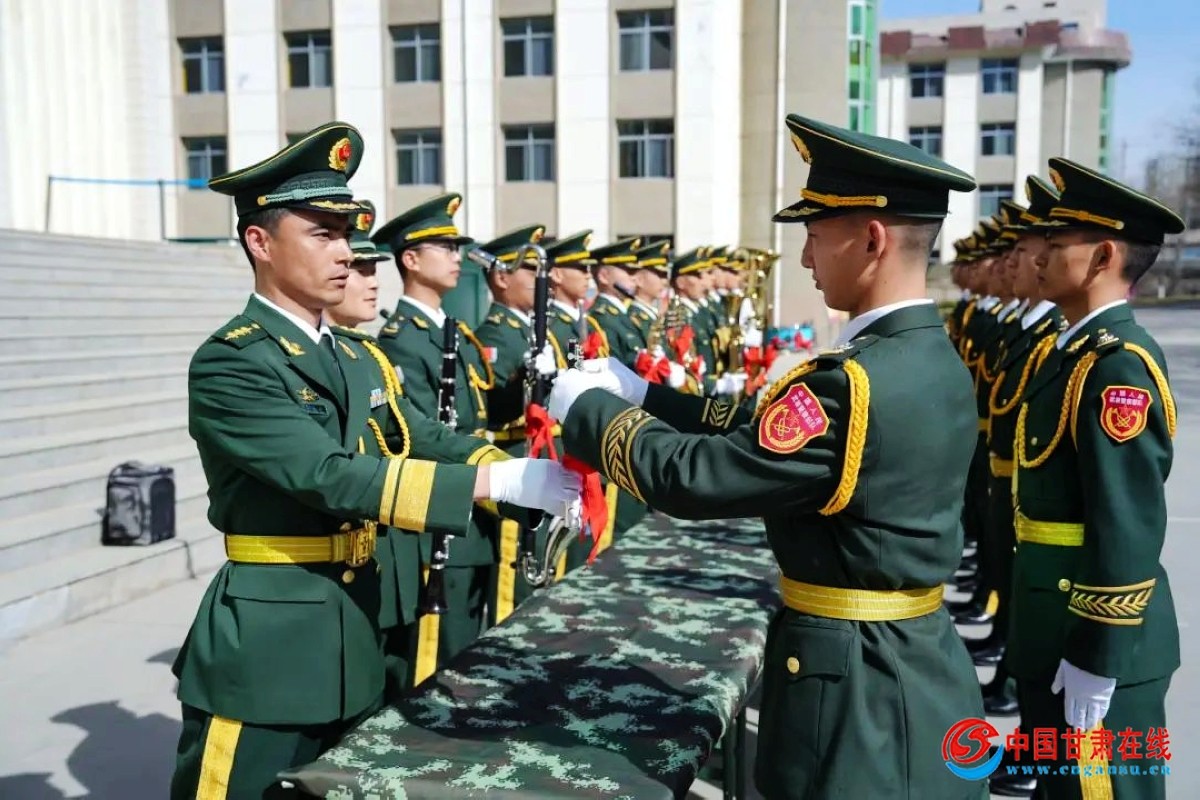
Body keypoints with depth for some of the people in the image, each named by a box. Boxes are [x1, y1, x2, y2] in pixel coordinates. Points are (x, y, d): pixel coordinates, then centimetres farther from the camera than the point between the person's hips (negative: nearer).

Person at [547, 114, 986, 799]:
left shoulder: (857, 383, -28)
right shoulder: (935, 360, 3)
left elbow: (692, 477, -23)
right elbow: (761, 433, 6)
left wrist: (589, 408, -8)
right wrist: (639, 392, 5)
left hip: (861, 693, -9)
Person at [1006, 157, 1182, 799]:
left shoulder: (1117, 364, -20)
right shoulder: (1076, 349, 10)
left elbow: (1128, 525, -25)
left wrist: (1094, 661, -21)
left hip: (1097, 635, -9)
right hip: (1060, 621, 9)